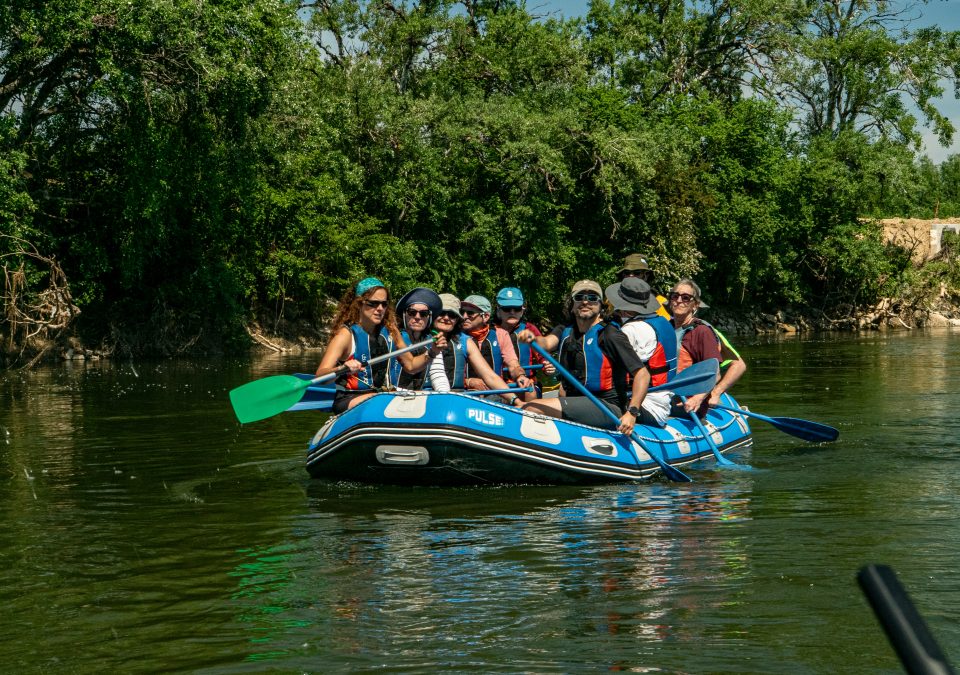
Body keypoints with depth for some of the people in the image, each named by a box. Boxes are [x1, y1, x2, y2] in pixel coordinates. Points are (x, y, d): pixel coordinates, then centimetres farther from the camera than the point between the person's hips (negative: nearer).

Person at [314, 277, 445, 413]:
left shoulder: (390, 331, 8)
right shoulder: (346, 334, -11)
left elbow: (410, 365, 20)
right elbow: (320, 376, -21)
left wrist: (431, 353, 2)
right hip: (348, 400, -6)